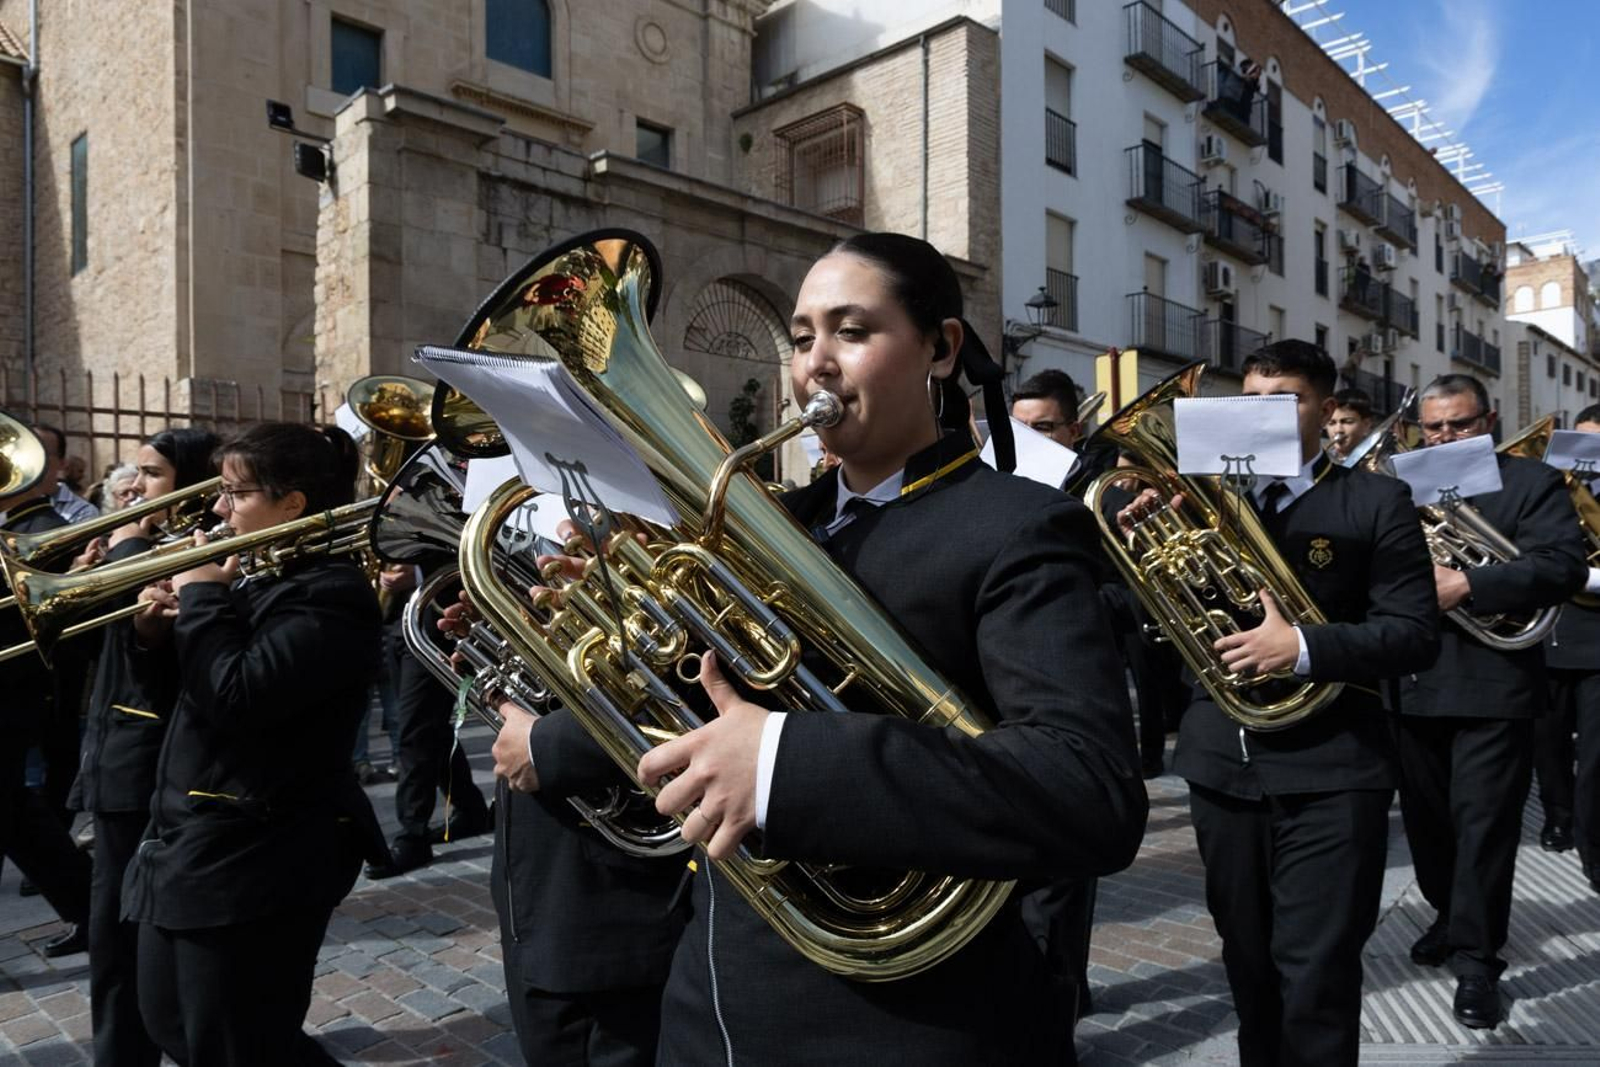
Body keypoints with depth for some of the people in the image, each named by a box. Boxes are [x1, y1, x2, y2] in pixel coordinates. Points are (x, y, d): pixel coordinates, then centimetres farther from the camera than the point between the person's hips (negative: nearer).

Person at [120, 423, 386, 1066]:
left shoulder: (329, 595, -19)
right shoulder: (257, 577, 10)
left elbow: (235, 699, -29)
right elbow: (175, 680, 18)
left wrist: (203, 598, -18)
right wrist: (155, 631, -2)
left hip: (251, 863, -10)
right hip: (188, 842, 10)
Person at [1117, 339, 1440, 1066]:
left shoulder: (1376, 502, -1)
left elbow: (1415, 634, -9)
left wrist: (1304, 646, -24)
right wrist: (1136, 538, -13)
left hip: (1329, 772, -4)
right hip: (1221, 762, 4)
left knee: (1315, 975, -2)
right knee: (1248, 964, 19)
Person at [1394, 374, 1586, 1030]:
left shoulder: (1533, 482, 1)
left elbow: (1565, 567, -14)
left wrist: (1467, 585, -24)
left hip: (1492, 684, -5)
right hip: (1414, 683, 5)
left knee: (1483, 824, -1)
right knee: (1426, 820, 16)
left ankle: (1477, 958, 9)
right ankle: (1449, 917, 35)